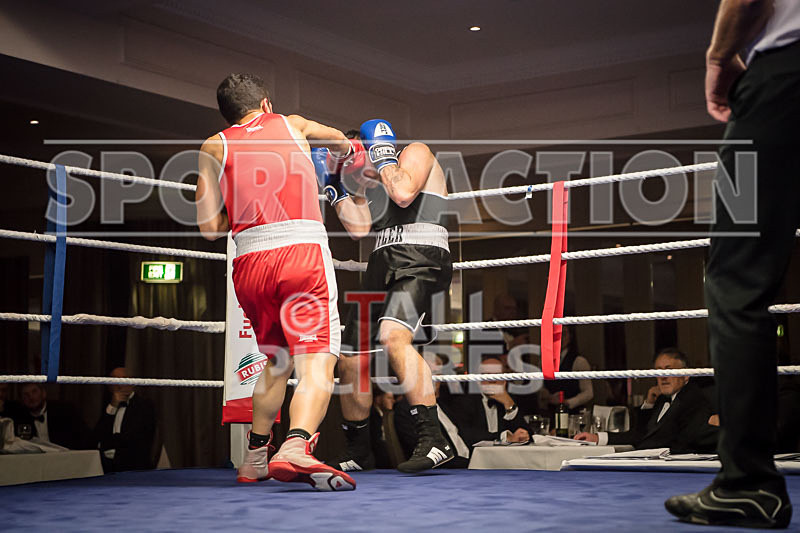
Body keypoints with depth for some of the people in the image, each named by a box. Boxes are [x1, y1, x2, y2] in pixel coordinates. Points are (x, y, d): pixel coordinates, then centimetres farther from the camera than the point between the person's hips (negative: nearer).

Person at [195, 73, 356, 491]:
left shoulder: (214, 147, 17)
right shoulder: (291, 124, 19)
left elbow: (210, 227, 9)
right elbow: (340, 141, 41)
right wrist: (342, 151, 64)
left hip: (249, 261, 3)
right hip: (302, 250, -3)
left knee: (276, 361, 23)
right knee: (317, 363, -11)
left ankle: (256, 457, 30)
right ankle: (296, 447, -35)